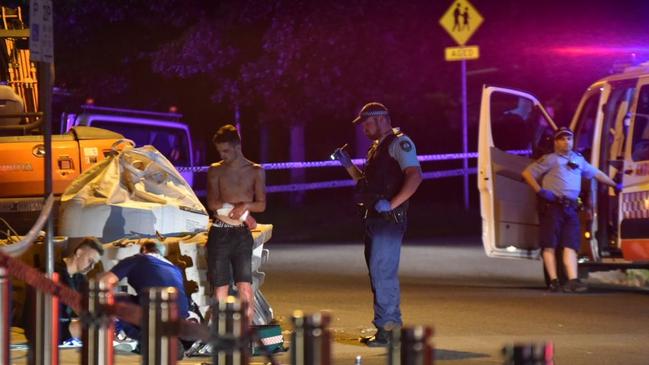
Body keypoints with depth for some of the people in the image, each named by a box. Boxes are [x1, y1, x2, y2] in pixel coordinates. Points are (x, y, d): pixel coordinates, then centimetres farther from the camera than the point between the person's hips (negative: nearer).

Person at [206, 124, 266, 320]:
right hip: (220, 234, 0)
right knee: (220, 290, -1)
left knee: (245, 290, -9)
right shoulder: (215, 170, 5)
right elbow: (212, 203, -6)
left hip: (242, 234, 0)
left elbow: (261, 205, 1)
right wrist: (242, 211, -12)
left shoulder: (255, 171, 7)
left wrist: (245, 205, -20)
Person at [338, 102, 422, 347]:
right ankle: (390, 325, 19)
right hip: (373, 218, 10)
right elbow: (365, 181, 27)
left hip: (388, 219, -10)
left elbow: (415, 176, -20)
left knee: (382, 273, -11)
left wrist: (391, 204, -24)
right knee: (378, 274, 12)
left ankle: (385, 328, -8)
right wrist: (348, 165, 12)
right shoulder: (377, 147, 21)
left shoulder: (399, 143, -8)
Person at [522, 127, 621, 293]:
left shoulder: (578, 159, 22)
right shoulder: (550, 159, 5)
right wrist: (540, 191, -8)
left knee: (570, 246, -6)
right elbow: (527, 173, 2)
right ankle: (553, 281, -7)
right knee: (550, 245, -7)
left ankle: (572, 281, -15)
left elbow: (596, 173, 35)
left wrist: (615, 185, 38)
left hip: (571, 208, 5)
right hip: (552, 205, -5)